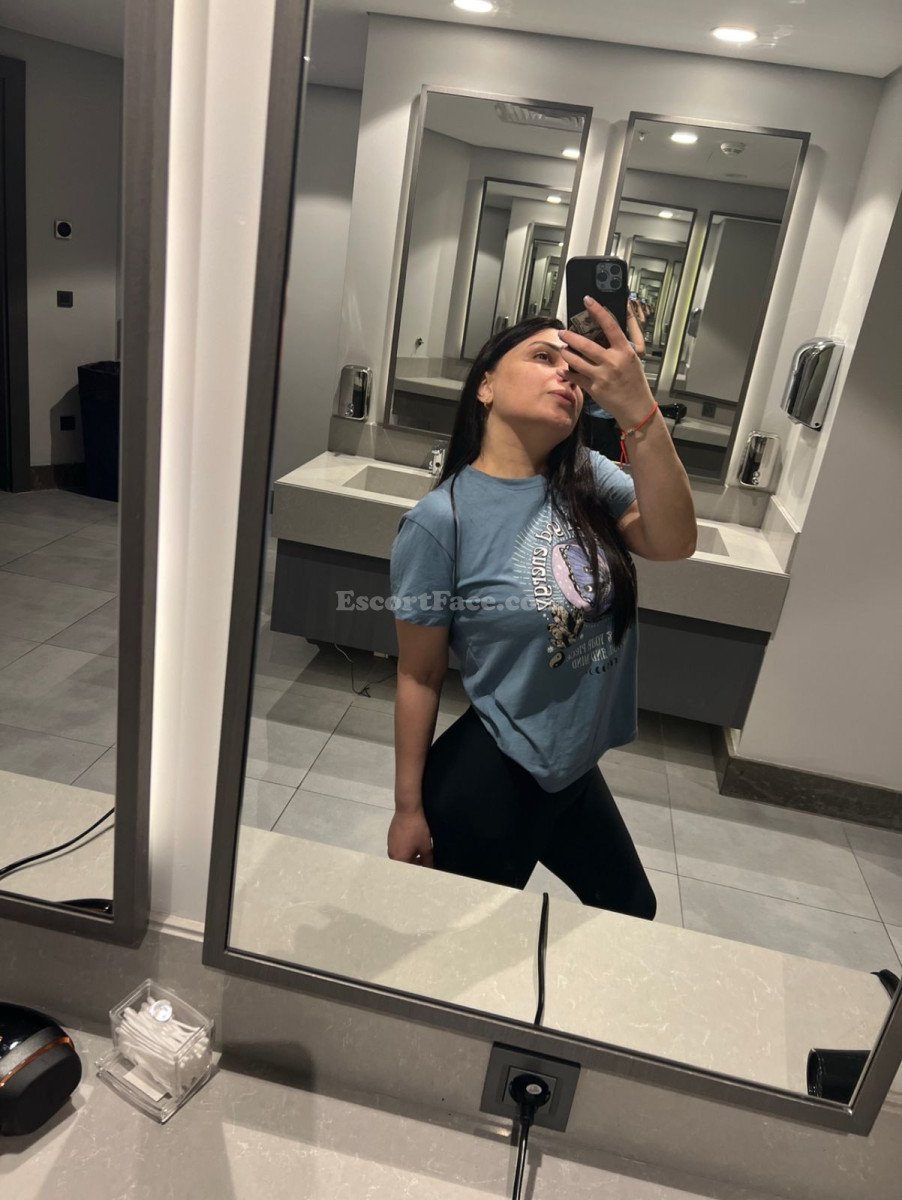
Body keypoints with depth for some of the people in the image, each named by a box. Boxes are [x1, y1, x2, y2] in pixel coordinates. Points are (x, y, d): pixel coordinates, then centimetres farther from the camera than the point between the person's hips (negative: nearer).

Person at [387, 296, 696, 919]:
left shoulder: (588, 479, -5)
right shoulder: (440, 520, -21)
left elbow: (672, 541, -22)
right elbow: (420, 676, -15)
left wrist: (640, 413, -35)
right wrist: (409, 808, -8)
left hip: (576, 767, 7)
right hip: (489, 781, -6)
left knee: (634, 915, 29)